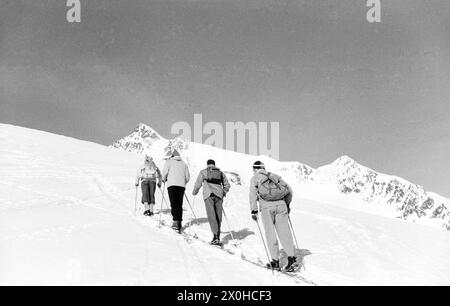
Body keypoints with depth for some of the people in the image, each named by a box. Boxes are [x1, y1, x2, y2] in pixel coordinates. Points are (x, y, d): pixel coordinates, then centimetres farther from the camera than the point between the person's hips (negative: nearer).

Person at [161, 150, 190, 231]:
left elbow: (165, 172, -2)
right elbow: (187, 177, 15)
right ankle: (179, 222, 7)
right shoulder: (184, 164, 20)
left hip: (172, 184, -3)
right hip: (182, 185, 3)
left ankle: (175, 220, -24)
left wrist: (164, 179, 16)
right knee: (179, 204, 8)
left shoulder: (169, 161, 11)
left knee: (174, 203, -9)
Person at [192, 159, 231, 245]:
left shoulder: (203, 172, 11)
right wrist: (223, 193, 36)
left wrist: (194, 192, 27)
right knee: (218, 217, 9)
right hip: (219, 196, 3)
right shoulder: (220, 173, 19)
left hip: (208, 195, -3)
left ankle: (216, 236, -19)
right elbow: (227, 185, 21)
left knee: (212, 216, -8)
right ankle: (217, 236, 10)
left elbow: (197, 184, 10)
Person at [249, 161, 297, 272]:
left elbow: (253, 193, -3)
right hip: (281, 205, 3)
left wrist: (254, 210, -6)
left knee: (270, 233, 3)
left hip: (266, 207, -3)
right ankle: (291, 257, -11)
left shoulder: (255, 178, 12)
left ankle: (275, 261, 4)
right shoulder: (274, 176, 23)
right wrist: (287, 204, 27)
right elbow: (288, 190, 17)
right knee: (284, 232, 1)